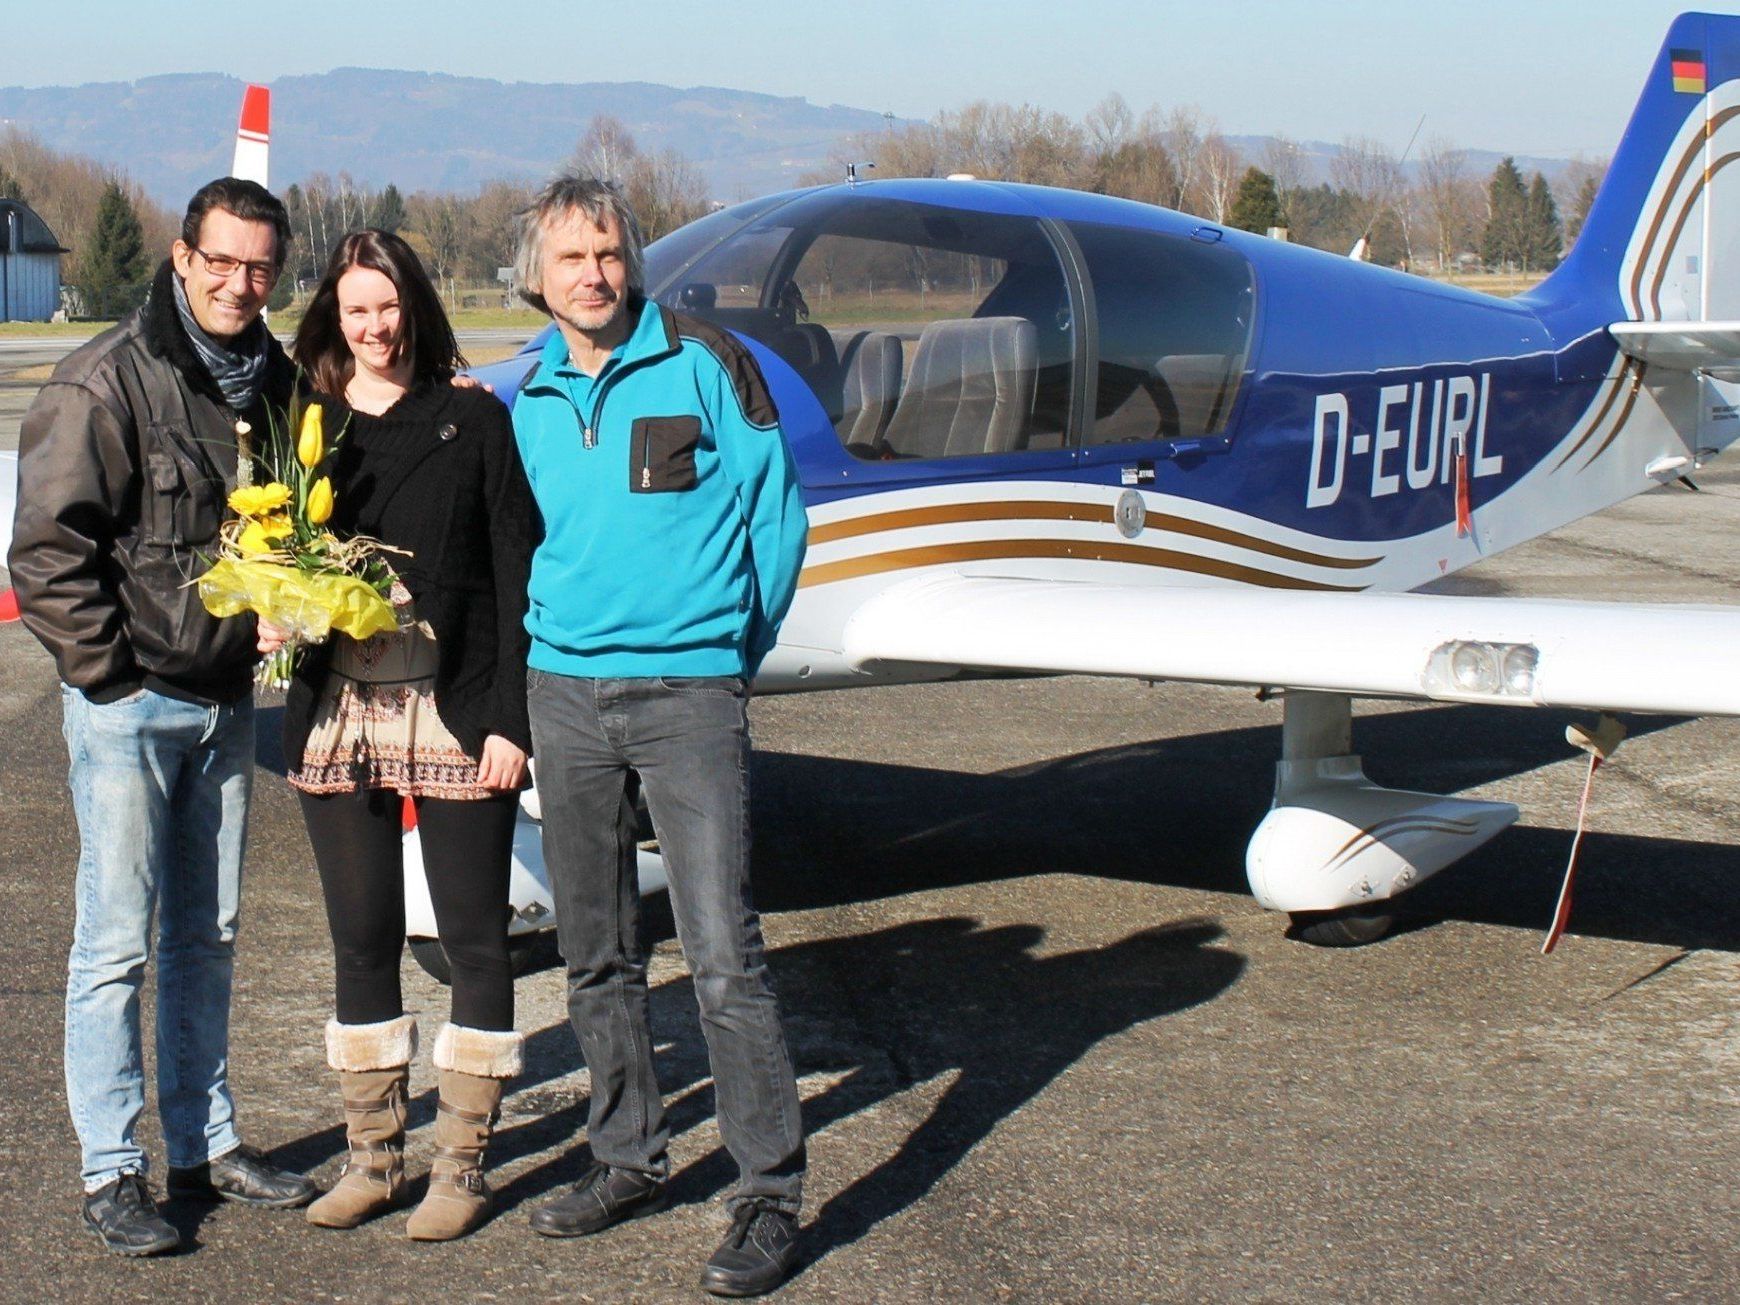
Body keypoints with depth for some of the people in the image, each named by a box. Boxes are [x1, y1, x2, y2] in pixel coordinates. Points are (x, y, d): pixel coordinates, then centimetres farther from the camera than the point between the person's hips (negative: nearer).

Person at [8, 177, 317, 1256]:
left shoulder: (276, 381, 8)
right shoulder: (107, 380, -12)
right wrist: (108, 673, -14)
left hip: (228, 700, 6)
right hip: (129, 703, -6)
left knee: (207, 936, 14)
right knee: (117, 943, -1)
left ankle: (207, 1144, 24)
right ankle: (113, 1174, 7)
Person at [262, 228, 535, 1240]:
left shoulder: (474, 420, 1)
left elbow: (516, 577, -2)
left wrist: (510, 716, -8)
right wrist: (273, 619, -8)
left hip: (455, 714, -3)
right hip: (337, 718, 3)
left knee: (473, 934, 3)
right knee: (363, 938, 11)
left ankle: (464, 1164, 13)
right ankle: (375, 1155, 22)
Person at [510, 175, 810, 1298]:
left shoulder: (704, 365, -4)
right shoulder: (531, 402, 10)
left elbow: (774, 517, -1)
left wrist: (733, 651, 3)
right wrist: (546, 646, 14)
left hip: (686, 694, -5)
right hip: (564, 692, 5)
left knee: (723, 953, -9)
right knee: (596, 954, 12)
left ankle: (772, 1196, -2)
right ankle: (631, 1162, 25)